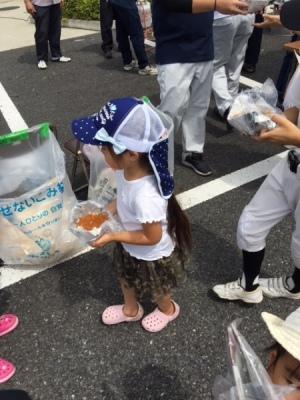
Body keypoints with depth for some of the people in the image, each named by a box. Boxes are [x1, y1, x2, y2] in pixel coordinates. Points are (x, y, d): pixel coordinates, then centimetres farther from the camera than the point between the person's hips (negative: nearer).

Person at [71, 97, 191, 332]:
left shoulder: (146, 196, -45)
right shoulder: (126, 170, -22)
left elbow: (152, 237, -30)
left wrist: (112, 237, -25)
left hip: (152, 256, -7)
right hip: (129, 248, 7)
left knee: (156, 291, 27)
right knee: (126, 279, 33)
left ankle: (168, 310, 61)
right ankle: (130, 310, 64)